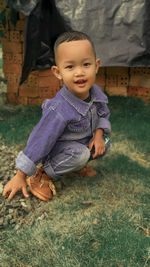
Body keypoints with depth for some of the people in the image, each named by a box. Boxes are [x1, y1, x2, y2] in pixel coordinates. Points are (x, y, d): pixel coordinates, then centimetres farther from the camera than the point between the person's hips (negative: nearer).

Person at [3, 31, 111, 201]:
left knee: (104, 145, -6)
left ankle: (75, 165, 14)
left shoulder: (96, 92, -16)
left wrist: (99, 135, -15)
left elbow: (103, 114, 5)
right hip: (56, 149, -7)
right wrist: (20, 176, -24)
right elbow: (40, 141, -29)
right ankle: (44, 174, -12)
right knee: (80, 153, -31)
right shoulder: (59, 111, -36)